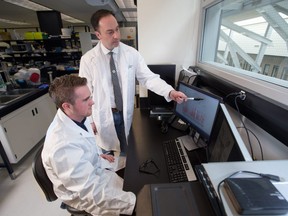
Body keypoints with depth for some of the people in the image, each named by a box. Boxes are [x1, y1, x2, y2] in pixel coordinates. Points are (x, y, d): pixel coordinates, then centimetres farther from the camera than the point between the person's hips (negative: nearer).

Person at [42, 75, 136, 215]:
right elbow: (93, 192, -33)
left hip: (94, 169, 7)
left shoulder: (77, 117, -12)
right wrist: (135, 201, -30)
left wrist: (99, 154, 2)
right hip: (86, 194, -7)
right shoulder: (63, 146, -38)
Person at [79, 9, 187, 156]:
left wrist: (169, 91, -26)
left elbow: (148, 77, -11)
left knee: (126, 151, 23)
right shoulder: (87, 59, -12)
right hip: (102, 116, -1)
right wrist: (90, 120, -2)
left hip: (125, 114, 2)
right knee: (106, 153, 21)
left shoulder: (131, 53, -9)